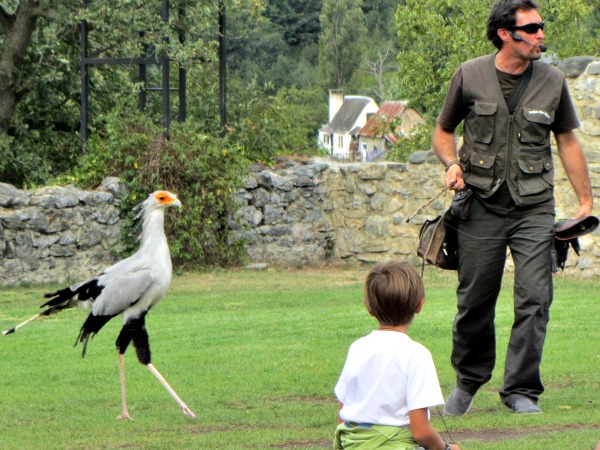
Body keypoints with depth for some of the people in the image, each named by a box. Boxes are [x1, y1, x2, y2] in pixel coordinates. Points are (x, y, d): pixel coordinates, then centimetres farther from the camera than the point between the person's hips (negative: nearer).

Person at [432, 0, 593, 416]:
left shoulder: (552, 81, 4)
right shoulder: (469, 76, 0)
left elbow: (567, 141, 14)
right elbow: (443, 131, 14)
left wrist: (586, 201, 12)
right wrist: (452, 164, -7)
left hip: (534, 209, 1)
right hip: (482, 206, -1)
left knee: (535, 299, -10)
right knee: (475, 301, 5)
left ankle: (521, 390, 1)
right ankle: (468, 382, 27)